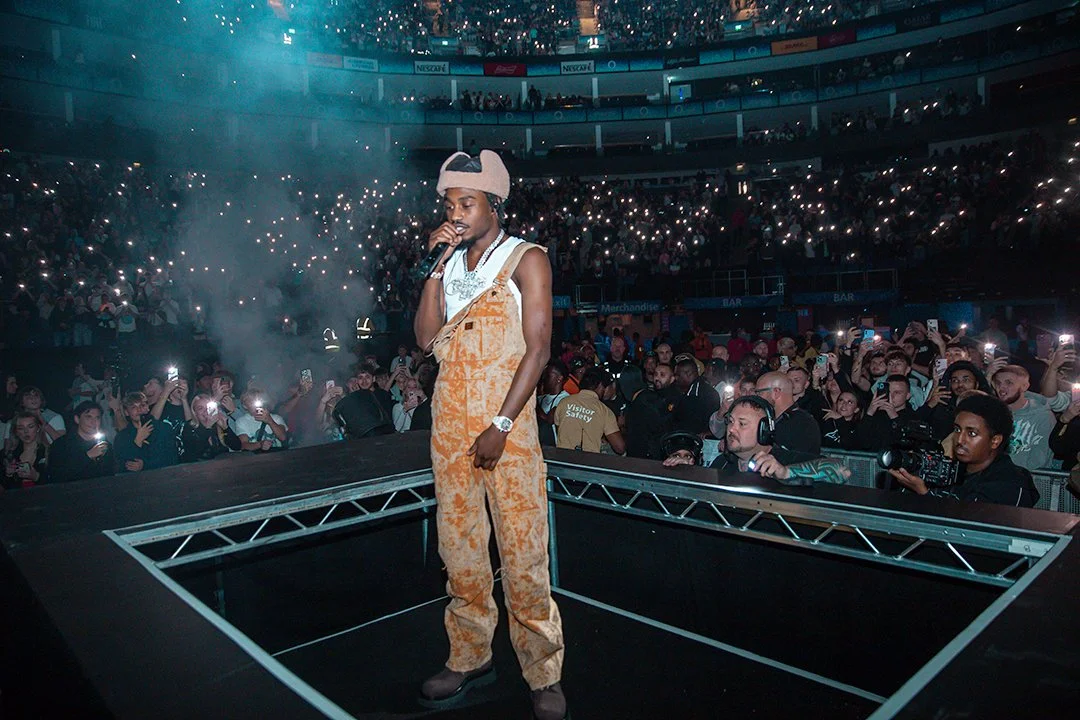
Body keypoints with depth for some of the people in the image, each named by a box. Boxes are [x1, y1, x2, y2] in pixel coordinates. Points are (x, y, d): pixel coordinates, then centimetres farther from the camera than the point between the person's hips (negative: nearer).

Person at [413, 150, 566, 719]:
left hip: (505, 420, -5)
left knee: (522, 551, -3)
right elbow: (426, 338, 4)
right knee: (458, 545, 11)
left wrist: (500, 427, -15)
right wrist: (437, 266, -1)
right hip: (449, 419, 5)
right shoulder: (450, 262, 15)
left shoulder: (525, 259, -1)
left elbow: (538, 348, -9)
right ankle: (469, 658, 25)